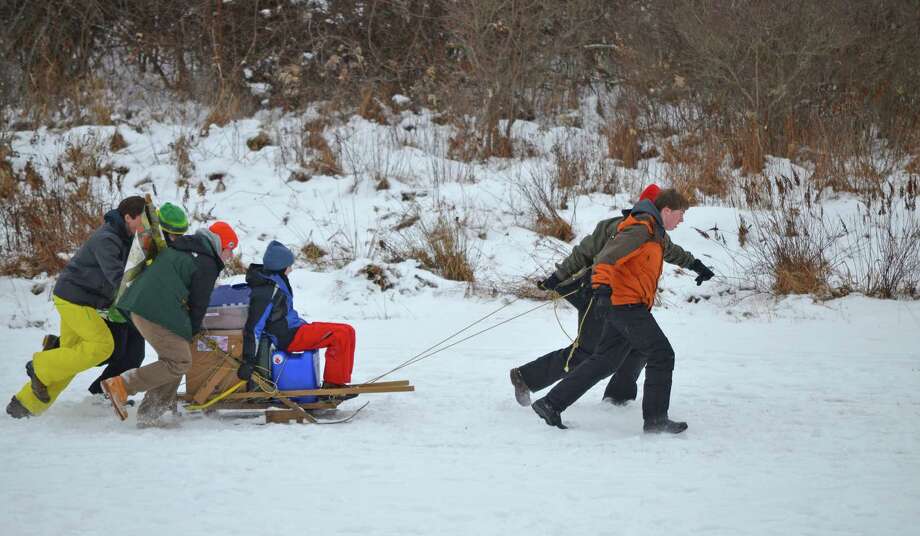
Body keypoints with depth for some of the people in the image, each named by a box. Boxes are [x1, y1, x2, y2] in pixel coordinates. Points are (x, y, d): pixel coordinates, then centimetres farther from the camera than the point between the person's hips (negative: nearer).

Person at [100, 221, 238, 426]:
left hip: (138, 306, 10)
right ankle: (121, 385, -14)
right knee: (180, 362, -7)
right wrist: (193, 331, 14)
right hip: (158, 315, -10)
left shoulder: (179, 248, 26)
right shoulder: (207, 264, -3)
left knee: (172, 358, 16)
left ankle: (149, 414, 12)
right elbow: (199, 302, -1)